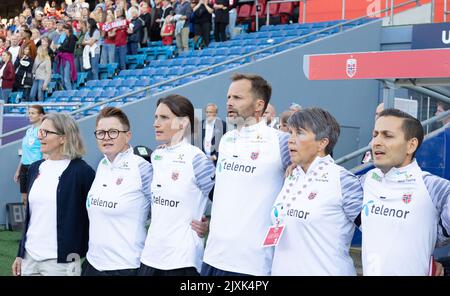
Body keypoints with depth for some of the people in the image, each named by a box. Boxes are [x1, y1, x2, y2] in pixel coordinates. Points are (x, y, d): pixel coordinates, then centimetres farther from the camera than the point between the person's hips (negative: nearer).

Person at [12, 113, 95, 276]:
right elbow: (29, 215, 15)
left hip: (60, 262, -6)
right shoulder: (35, 168, 9)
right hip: (29, 257, 6)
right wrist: (20, 254, 15)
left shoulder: (82, 171, -10)